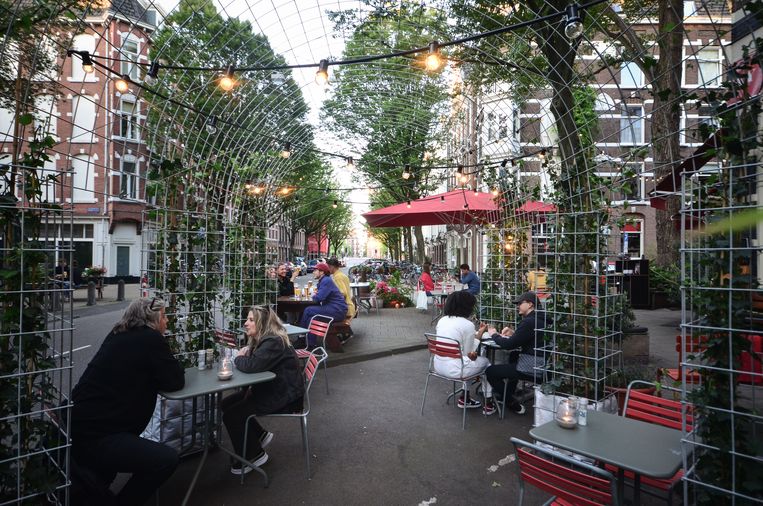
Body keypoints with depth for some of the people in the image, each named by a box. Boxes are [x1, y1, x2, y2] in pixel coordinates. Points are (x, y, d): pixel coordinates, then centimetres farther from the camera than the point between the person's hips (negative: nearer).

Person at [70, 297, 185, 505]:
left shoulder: (118, 335, 10)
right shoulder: (151, 339, -15)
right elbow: (175, 382, -10)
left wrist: (166, 363, 12)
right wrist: (173, 364, 9)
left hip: (78, 426, 10)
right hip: (92, 437, -10)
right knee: (167, 459, -11)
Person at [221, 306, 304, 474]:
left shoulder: (274, 342, -25)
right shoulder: (261, 340, 7)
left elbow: (251, 366, -36)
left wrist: (239, 358, -13)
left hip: (285, 396, -10)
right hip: (268, 388, 10)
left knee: (231, 415, -11)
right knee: (226, 404, 9)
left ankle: (254, 455, 9)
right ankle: (260, 435, 21)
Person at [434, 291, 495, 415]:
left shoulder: (442, 320, 7)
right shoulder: (467, 324, -13)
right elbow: (469, 352, -6)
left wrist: (477, 334, 18)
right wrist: (479, 335, 8)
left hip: (438, 366, 7)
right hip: (454, 369, -7)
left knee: (467, 361, 31)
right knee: (485, 362, 19)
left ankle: (464, 398, 33)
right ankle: (489, 404, 26)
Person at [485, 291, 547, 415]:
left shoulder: (529, 322, -20)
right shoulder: (540, 319, 10)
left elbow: (509, 345, -19)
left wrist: (494, 334, -2)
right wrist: (513, 333, 7)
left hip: (531, 369, -10)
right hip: (542, 366, 10)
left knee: (490, 371, -2)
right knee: (513, 360, 37)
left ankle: (514, 405, 9)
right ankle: (508, 394, 46)